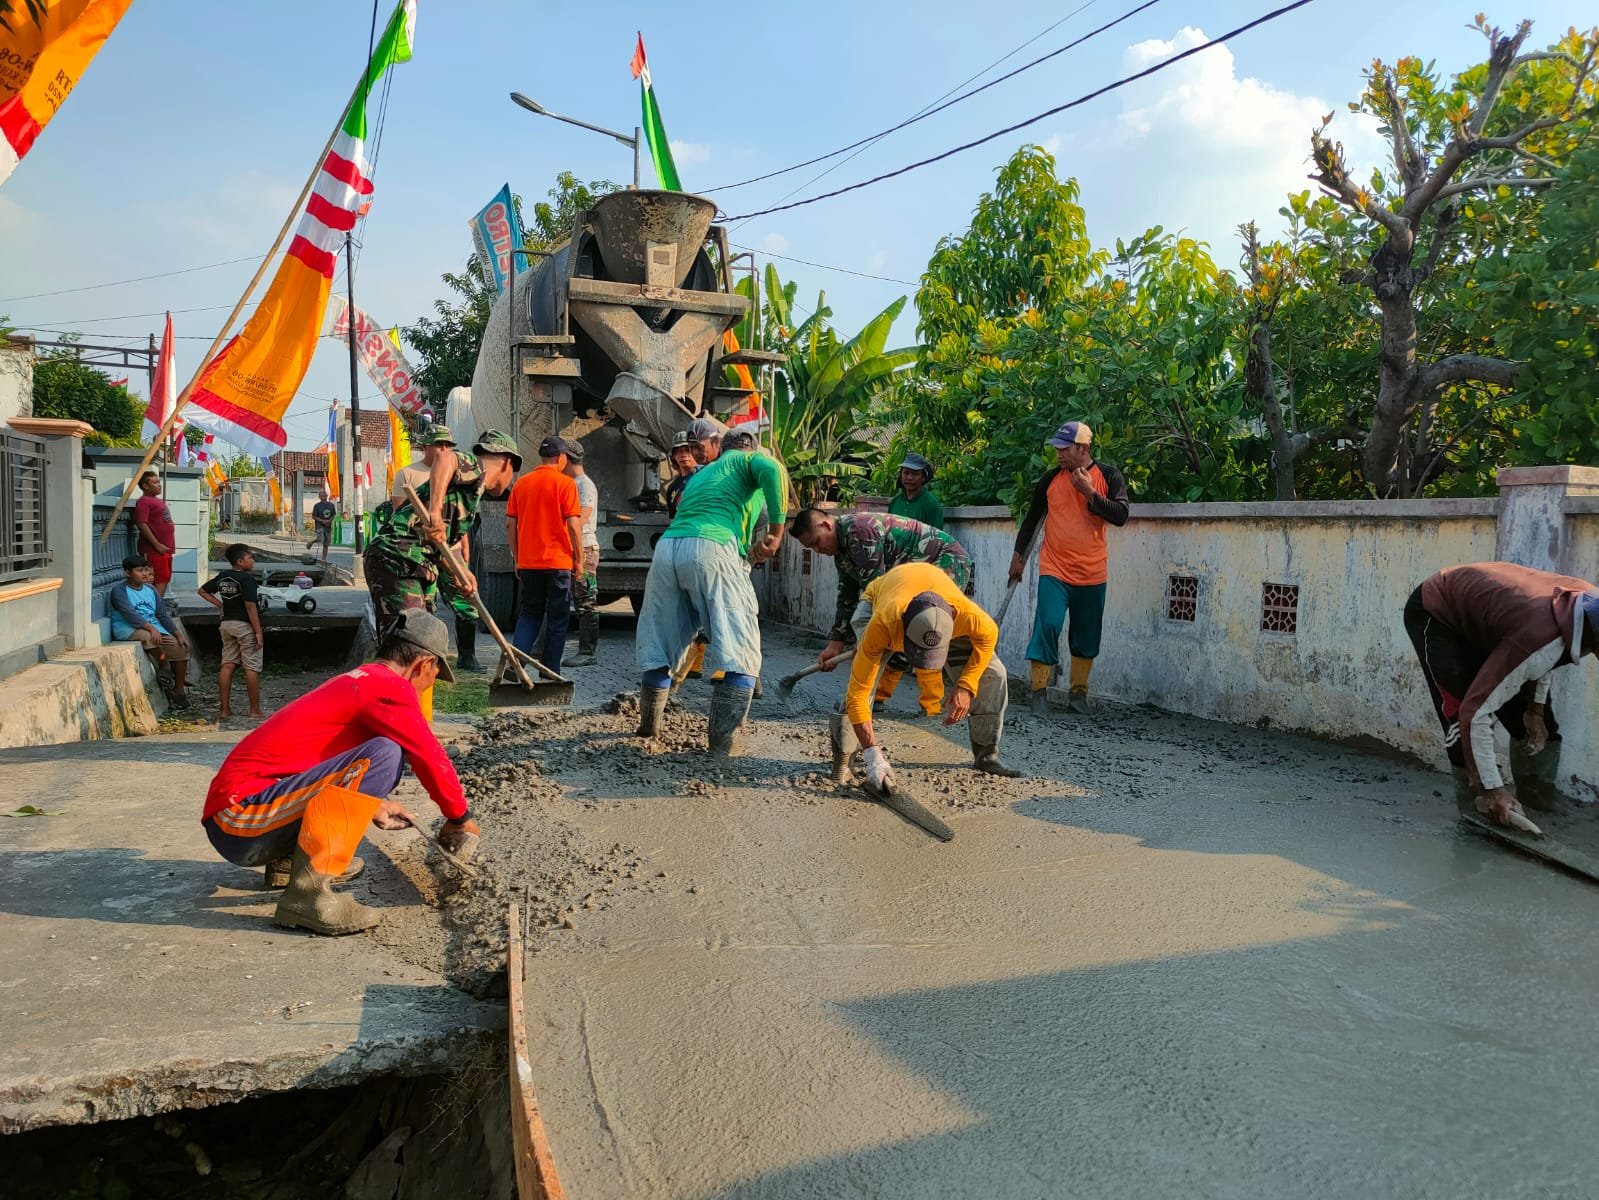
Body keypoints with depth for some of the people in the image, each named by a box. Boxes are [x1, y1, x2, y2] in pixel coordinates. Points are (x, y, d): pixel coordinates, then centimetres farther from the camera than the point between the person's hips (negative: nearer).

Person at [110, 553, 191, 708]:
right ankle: (165, 666, -14)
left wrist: (178, 634, 0)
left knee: (180, 648, -11)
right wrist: (150, 627, -34)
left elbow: (162, 615, 12)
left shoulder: (150, 589, 14)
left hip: (154, 628, 6)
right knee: (147, 636, -39)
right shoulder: (119, 590, -5)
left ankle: (179, 690, 0)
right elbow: (129, 613, -21)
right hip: (128, 629, -6)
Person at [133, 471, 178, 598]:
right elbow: (142, 525, -19)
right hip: (154, 549, -9)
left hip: (165, 548, 9)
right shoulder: (143, 502, -10)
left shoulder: (158, 501, 19)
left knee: (165, 579, 11)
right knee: (160, 580, -11)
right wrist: (157, 545, -21)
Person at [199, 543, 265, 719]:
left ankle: (224, 708, 10)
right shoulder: (247, 578, -16)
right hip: (245, 625, -7)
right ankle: (255, 710, 3)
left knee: (227, 665, 8)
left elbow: (202, 591, 19)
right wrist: (258, 632, -18)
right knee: (252, 668, -1)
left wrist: (221, 605, 15)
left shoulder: (222, 577, 7)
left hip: (226, 624, 7)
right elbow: (250, 606, -20)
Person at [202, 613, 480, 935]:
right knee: (384, 754, -24)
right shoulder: (388, 685, -11)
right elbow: (431, 758, -11)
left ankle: (287, 862, 18)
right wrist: (461, 818, 5)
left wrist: (372, 804, 34)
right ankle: (307, 893, -24)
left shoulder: (356, 680, 17)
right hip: (241, 818, -10)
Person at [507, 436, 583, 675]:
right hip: (557, 562, -4)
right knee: (557, 618, 6)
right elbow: (573, 524, -11)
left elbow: (510, 525, 9)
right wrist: (579, 558, -1)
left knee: (529, 614, 16)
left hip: (527, 563, 5)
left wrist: (517, 558, 16)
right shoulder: (565, 483, -7)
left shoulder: (521, 483, 7)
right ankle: (550, 673, 9)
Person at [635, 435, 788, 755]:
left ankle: (648, 725, 33)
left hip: (666, 547, 7)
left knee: (658, 644, 19)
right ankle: (721, 743, -8)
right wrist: (777, 533, -1)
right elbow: (772, 469, -4)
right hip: (710, 547, -6)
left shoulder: (699, 475, 38)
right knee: (741, 654, -2)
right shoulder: (745, 459, 19)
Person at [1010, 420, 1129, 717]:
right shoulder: (1051, 478, 3)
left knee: (1086, 636, 8)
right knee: (1047, 626, -14)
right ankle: (1040, 692, -7)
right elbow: (1032, 517, 13)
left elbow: (1120, 516, -11)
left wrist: (1089, 492, -19)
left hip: (1092, 573, 1)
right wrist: (1018, 555, 13)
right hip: (1054, 570, 0)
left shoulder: (1108, 476, -1)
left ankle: (1078, 692, 21)